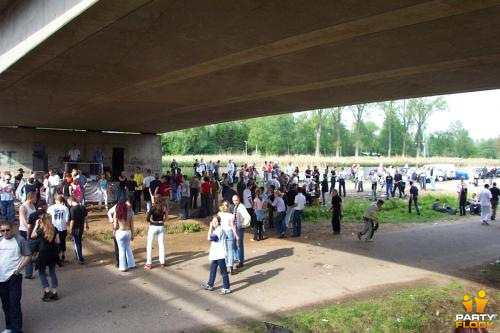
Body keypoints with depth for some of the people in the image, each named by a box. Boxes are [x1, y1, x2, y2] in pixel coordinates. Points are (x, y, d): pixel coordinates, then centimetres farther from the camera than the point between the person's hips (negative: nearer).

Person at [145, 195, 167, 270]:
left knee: (149, 245, 6)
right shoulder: (164, 207, -4)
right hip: (161, 227, 4)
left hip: (153, 227, -4)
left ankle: (149, 264, 8)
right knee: (161, 244, 12)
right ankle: (162, 262, 18)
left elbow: (147, 218, -21)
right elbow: (166, 218, 2)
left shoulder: (153, 207, -15)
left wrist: (151, 221, -1)